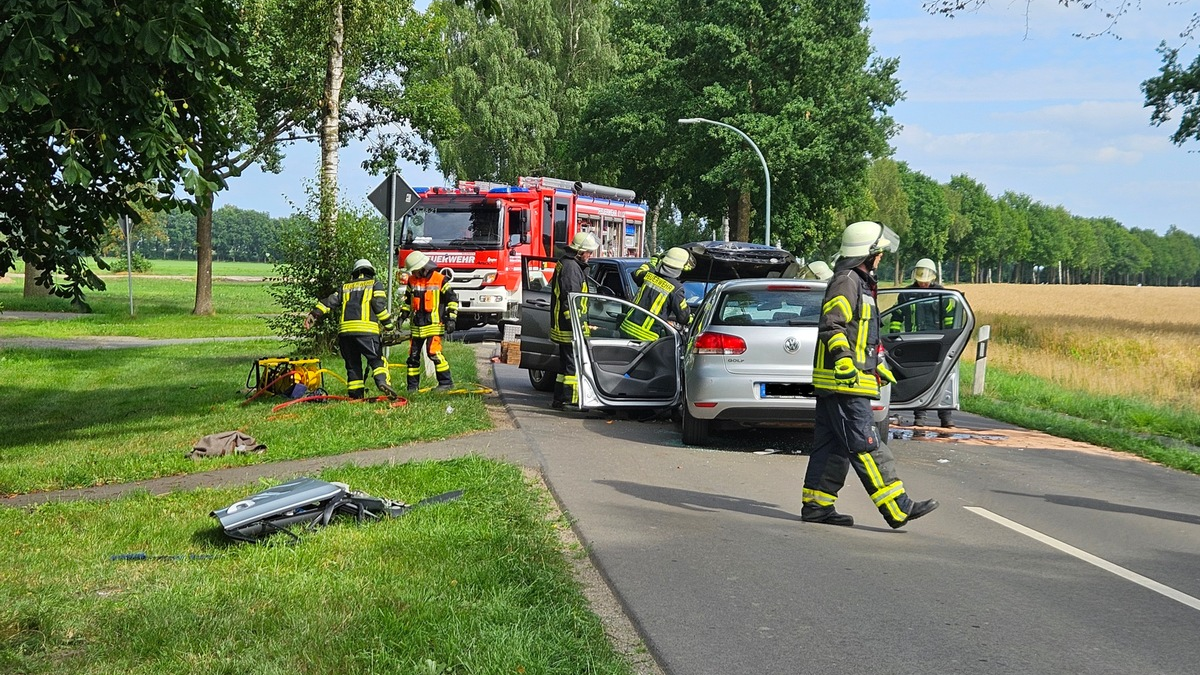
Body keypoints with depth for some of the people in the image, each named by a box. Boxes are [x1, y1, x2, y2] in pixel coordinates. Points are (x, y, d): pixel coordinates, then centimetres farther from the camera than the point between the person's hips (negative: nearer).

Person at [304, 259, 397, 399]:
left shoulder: (345, 287, 25)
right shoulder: (375, 284, 15)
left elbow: (330, 301, 14)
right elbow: (379, 304, 1)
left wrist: (314, 314, 12)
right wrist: (388, 324, 4)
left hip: (345, 330, 3)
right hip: (367, 329, -3)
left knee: (352, 364, 11)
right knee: (377, 359, -2)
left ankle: (355, 394, 5)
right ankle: (382, 381, -29)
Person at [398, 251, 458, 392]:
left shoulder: (440, 280, -6)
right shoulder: (412, 281, 11)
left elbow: (452, 299, -3)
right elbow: (407, 300, 25)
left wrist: (451, 319, -9)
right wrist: (403, 315, 18)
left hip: (434, 324, -6)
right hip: (416, 325, 6)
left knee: (433, 352, -17)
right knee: (413, 355, 7)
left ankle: (446, 381, -8)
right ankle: (413, 385, 16)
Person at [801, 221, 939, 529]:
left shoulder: (859, 283, 22)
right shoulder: (846, 281, -11)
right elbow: (831, 327, -22)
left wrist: (876, 367, 35)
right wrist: (844, 360, -35)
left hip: (843, 380, 11)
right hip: (844, 381, -11)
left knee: (833, 445, 11)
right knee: (866, 446, -9)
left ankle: (816, 505, 14)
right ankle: (898, 508, -10)